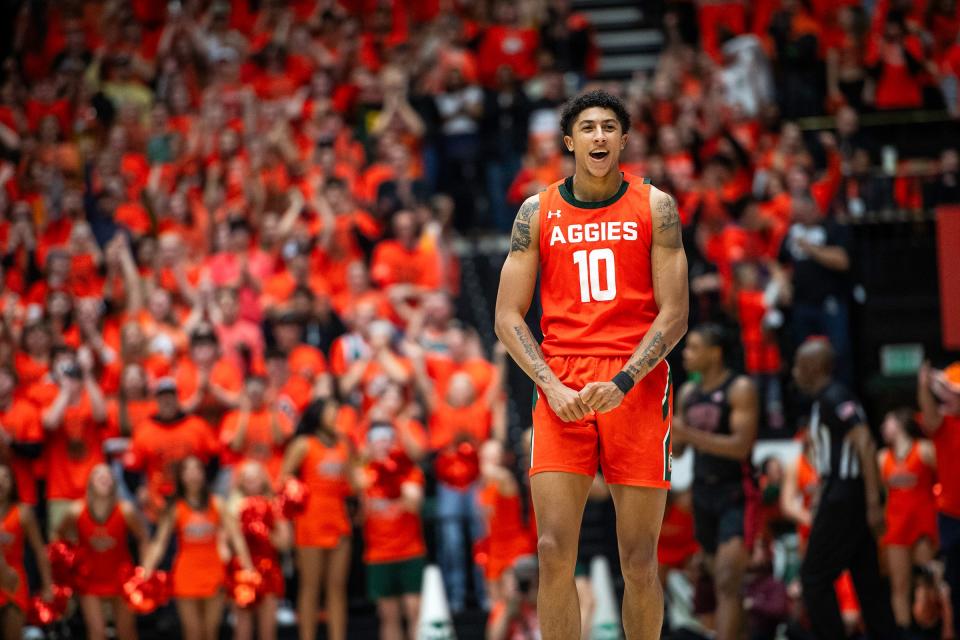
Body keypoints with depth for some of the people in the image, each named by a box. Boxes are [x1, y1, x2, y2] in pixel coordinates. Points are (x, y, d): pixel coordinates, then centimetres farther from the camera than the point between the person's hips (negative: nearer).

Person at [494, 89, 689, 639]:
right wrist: (552, 386, -7)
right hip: (562, 389, 1)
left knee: (639, 561, 0)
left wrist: (622, 382, -13)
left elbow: (674, 314, 0)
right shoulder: (538, 212, 9)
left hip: (637, 385, -1)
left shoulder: (654, 207, 5)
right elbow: (509, 316, 8)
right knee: (554, 552, -9)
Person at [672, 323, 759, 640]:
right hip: (703, 493, 7)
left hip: (737, 495, -7)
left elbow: (741, 446, -21)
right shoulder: (688, 392, 10)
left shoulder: (740, 389, -10)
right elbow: (676, 446, 18)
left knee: (727, 581, -18)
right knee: (722, 582, 13)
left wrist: (689, 434, -26)